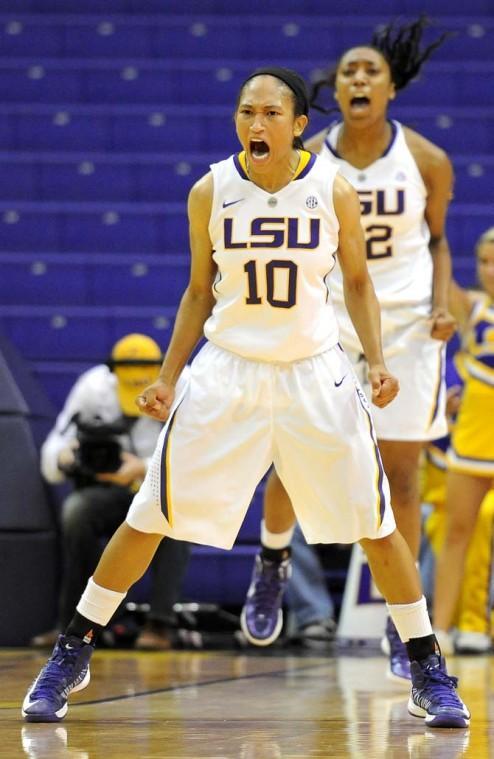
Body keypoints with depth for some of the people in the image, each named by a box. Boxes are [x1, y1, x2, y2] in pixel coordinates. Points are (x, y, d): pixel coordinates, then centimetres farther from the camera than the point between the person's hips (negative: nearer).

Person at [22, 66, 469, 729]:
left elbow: (358, 282, 7)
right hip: (228, 370, 0)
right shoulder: (211, 192, -4)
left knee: (377, 526, 0)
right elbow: (199, 291, 7)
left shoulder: (334, 191, -6)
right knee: (148, 520, -2)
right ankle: (72, 655, 12)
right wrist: (168, 377, 2)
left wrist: (377, 361, -6)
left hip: (315, 374, 0)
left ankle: (429, 674, 14)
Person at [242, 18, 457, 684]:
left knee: (401, 474, 1)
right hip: (324, 321, 0)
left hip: (405, 324, 0)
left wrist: (441, 305, -7)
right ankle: (271, 565, 29)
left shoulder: (427, 162, -5)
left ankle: (401, 622, 13)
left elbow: (437, 238, 9)